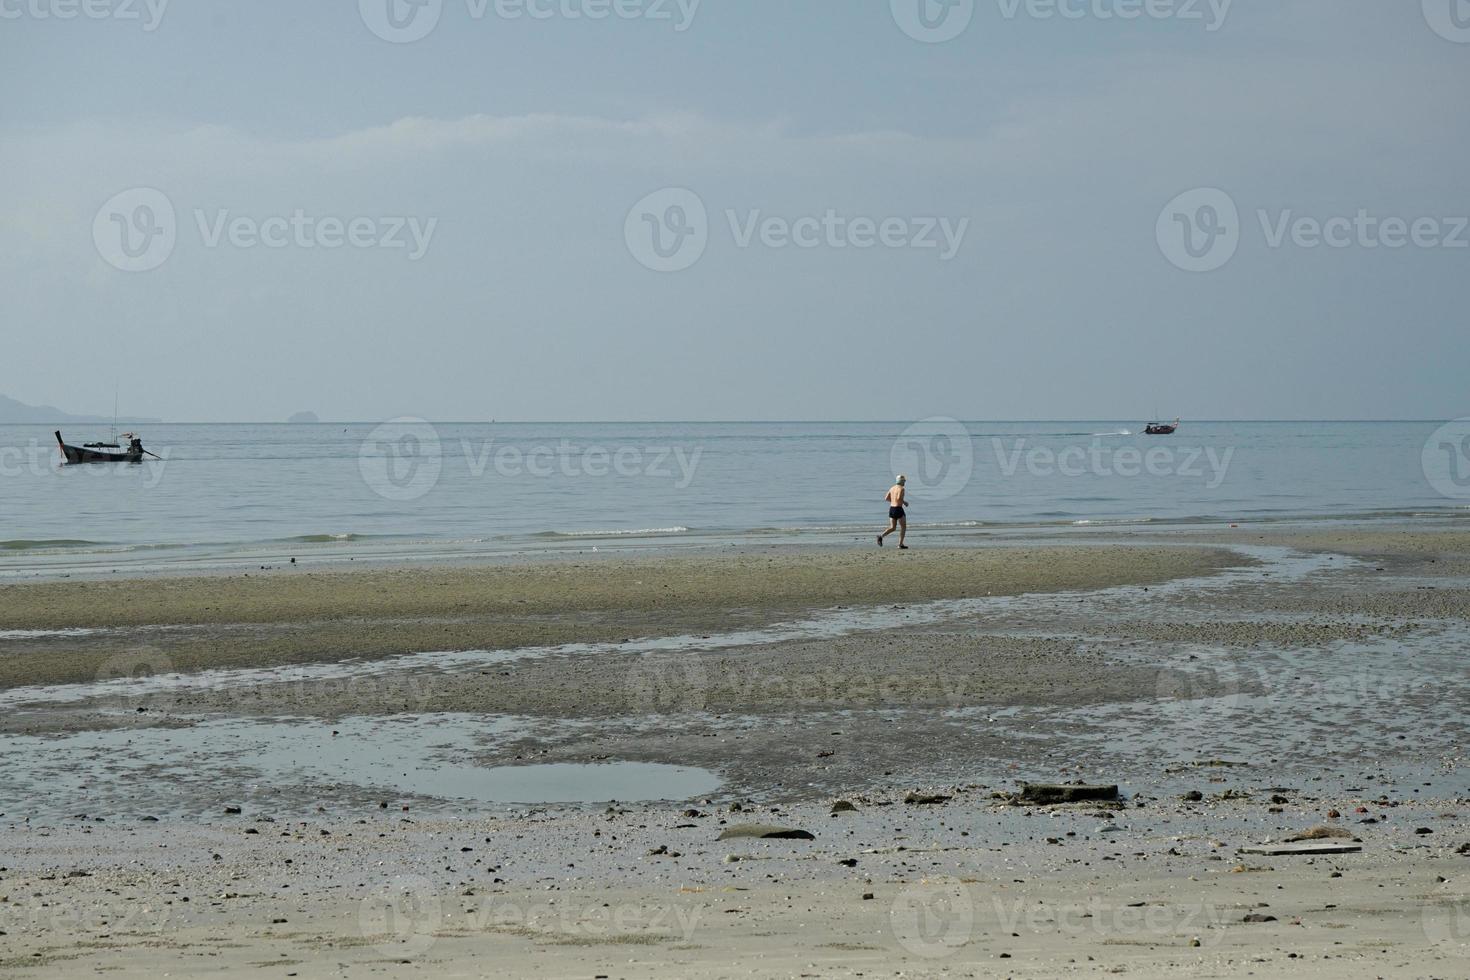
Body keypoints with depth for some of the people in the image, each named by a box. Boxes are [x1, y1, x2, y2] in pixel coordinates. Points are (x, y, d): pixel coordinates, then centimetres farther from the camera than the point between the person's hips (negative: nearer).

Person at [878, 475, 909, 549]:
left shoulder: (892, 488, 13)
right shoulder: (901, 488, -11)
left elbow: (886, 498, 12)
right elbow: (899, 498, -26)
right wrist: (904, 502, -7)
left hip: (891, 509, 7)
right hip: (898, 509, -7)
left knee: (892, 528, 9)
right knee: (903, 527, 8)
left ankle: (881, 536, -16)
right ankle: (900, 545, 4)